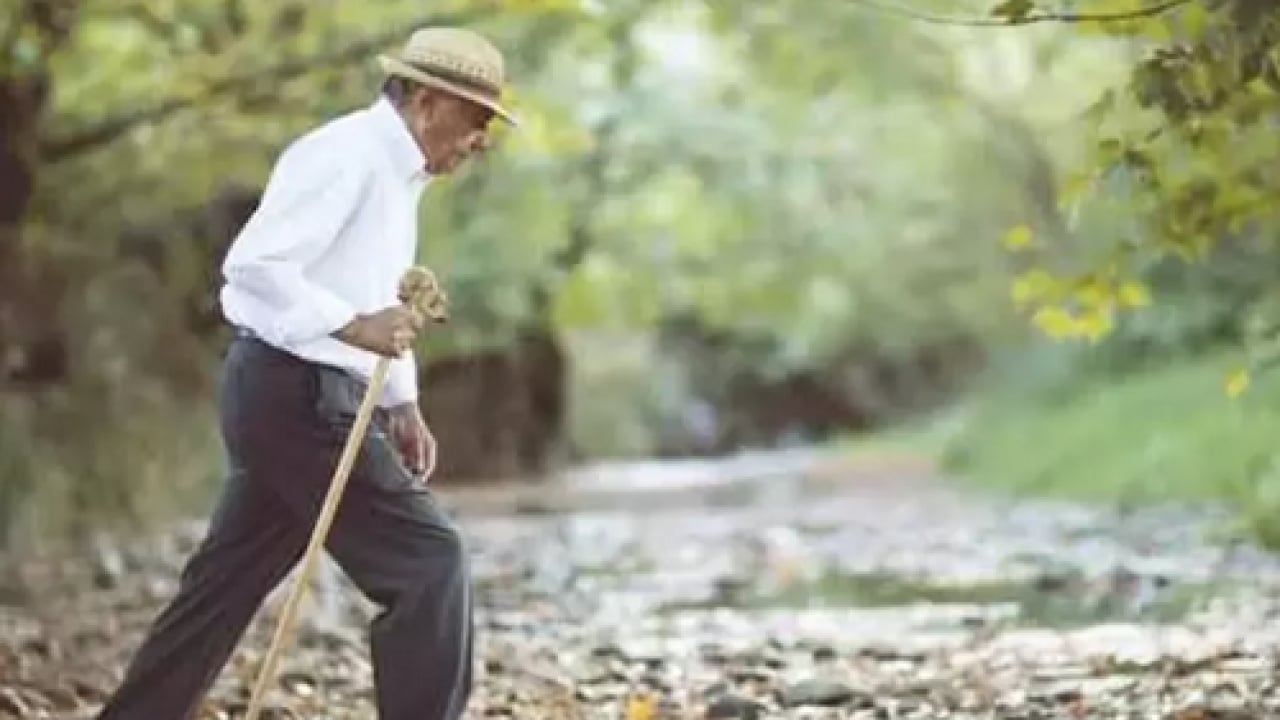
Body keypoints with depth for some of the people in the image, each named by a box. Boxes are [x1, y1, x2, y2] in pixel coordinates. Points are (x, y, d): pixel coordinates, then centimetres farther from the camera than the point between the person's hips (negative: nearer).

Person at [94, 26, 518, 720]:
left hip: (313, 400, 10)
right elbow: (252, 264, -23)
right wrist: (353, 324, -30)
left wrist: (403, 403, 18)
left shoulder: (395, 171, 17)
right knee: (427, 562, -9)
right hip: (296, 395, -10)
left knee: (225, 583, 13)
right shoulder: (348, 155, -15)